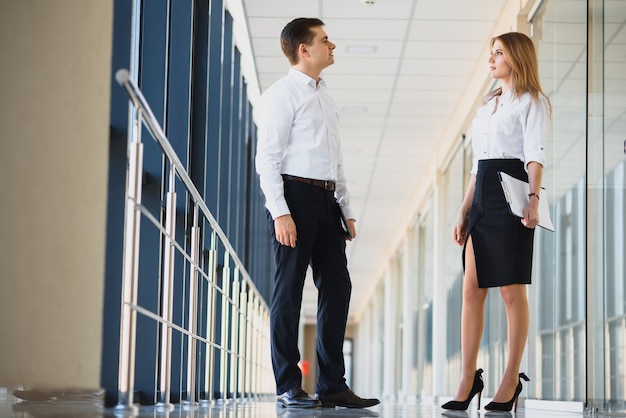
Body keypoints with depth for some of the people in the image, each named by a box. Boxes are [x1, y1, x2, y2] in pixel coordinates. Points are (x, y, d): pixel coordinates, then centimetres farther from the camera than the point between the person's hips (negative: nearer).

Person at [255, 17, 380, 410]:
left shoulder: (325, 97, 19)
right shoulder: (282, 94, -5)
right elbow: (267, 157, -11)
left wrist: (347, 209, 17)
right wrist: (280, 212, -20)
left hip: (326, 200, 8)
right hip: (296, 193, -8)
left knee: (337, 286, 6)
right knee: (290, 290, -3)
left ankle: (332, 385, 12)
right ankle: (289, 387, 4)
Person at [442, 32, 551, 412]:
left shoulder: (532, 101, 0)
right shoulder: (488, 105, 21)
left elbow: (535, 154, -15)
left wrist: (534, 198, -29)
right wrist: (464, 210, 15)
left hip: (511, 192, -7)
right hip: (482, 195, 7)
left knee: (512, 290, -3)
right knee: (472, 289, 1)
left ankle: (512, 380, 5)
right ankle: (468, 380, 3)